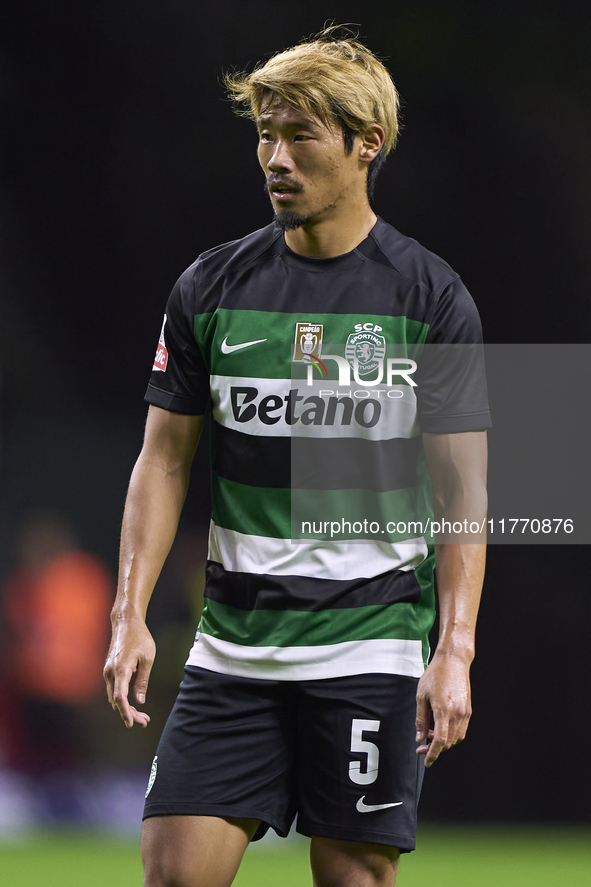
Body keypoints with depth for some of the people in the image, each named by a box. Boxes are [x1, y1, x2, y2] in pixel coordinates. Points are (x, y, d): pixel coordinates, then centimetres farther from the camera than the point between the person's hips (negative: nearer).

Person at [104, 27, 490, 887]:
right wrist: (132, 614, -3)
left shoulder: (430, 297, -3)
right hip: (233, 645, 3)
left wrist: (455, 652, -12)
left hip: (370, 646, -3)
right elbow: (165, 457, 8)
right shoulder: (212, 286, 5)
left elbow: (464, 490, -3)